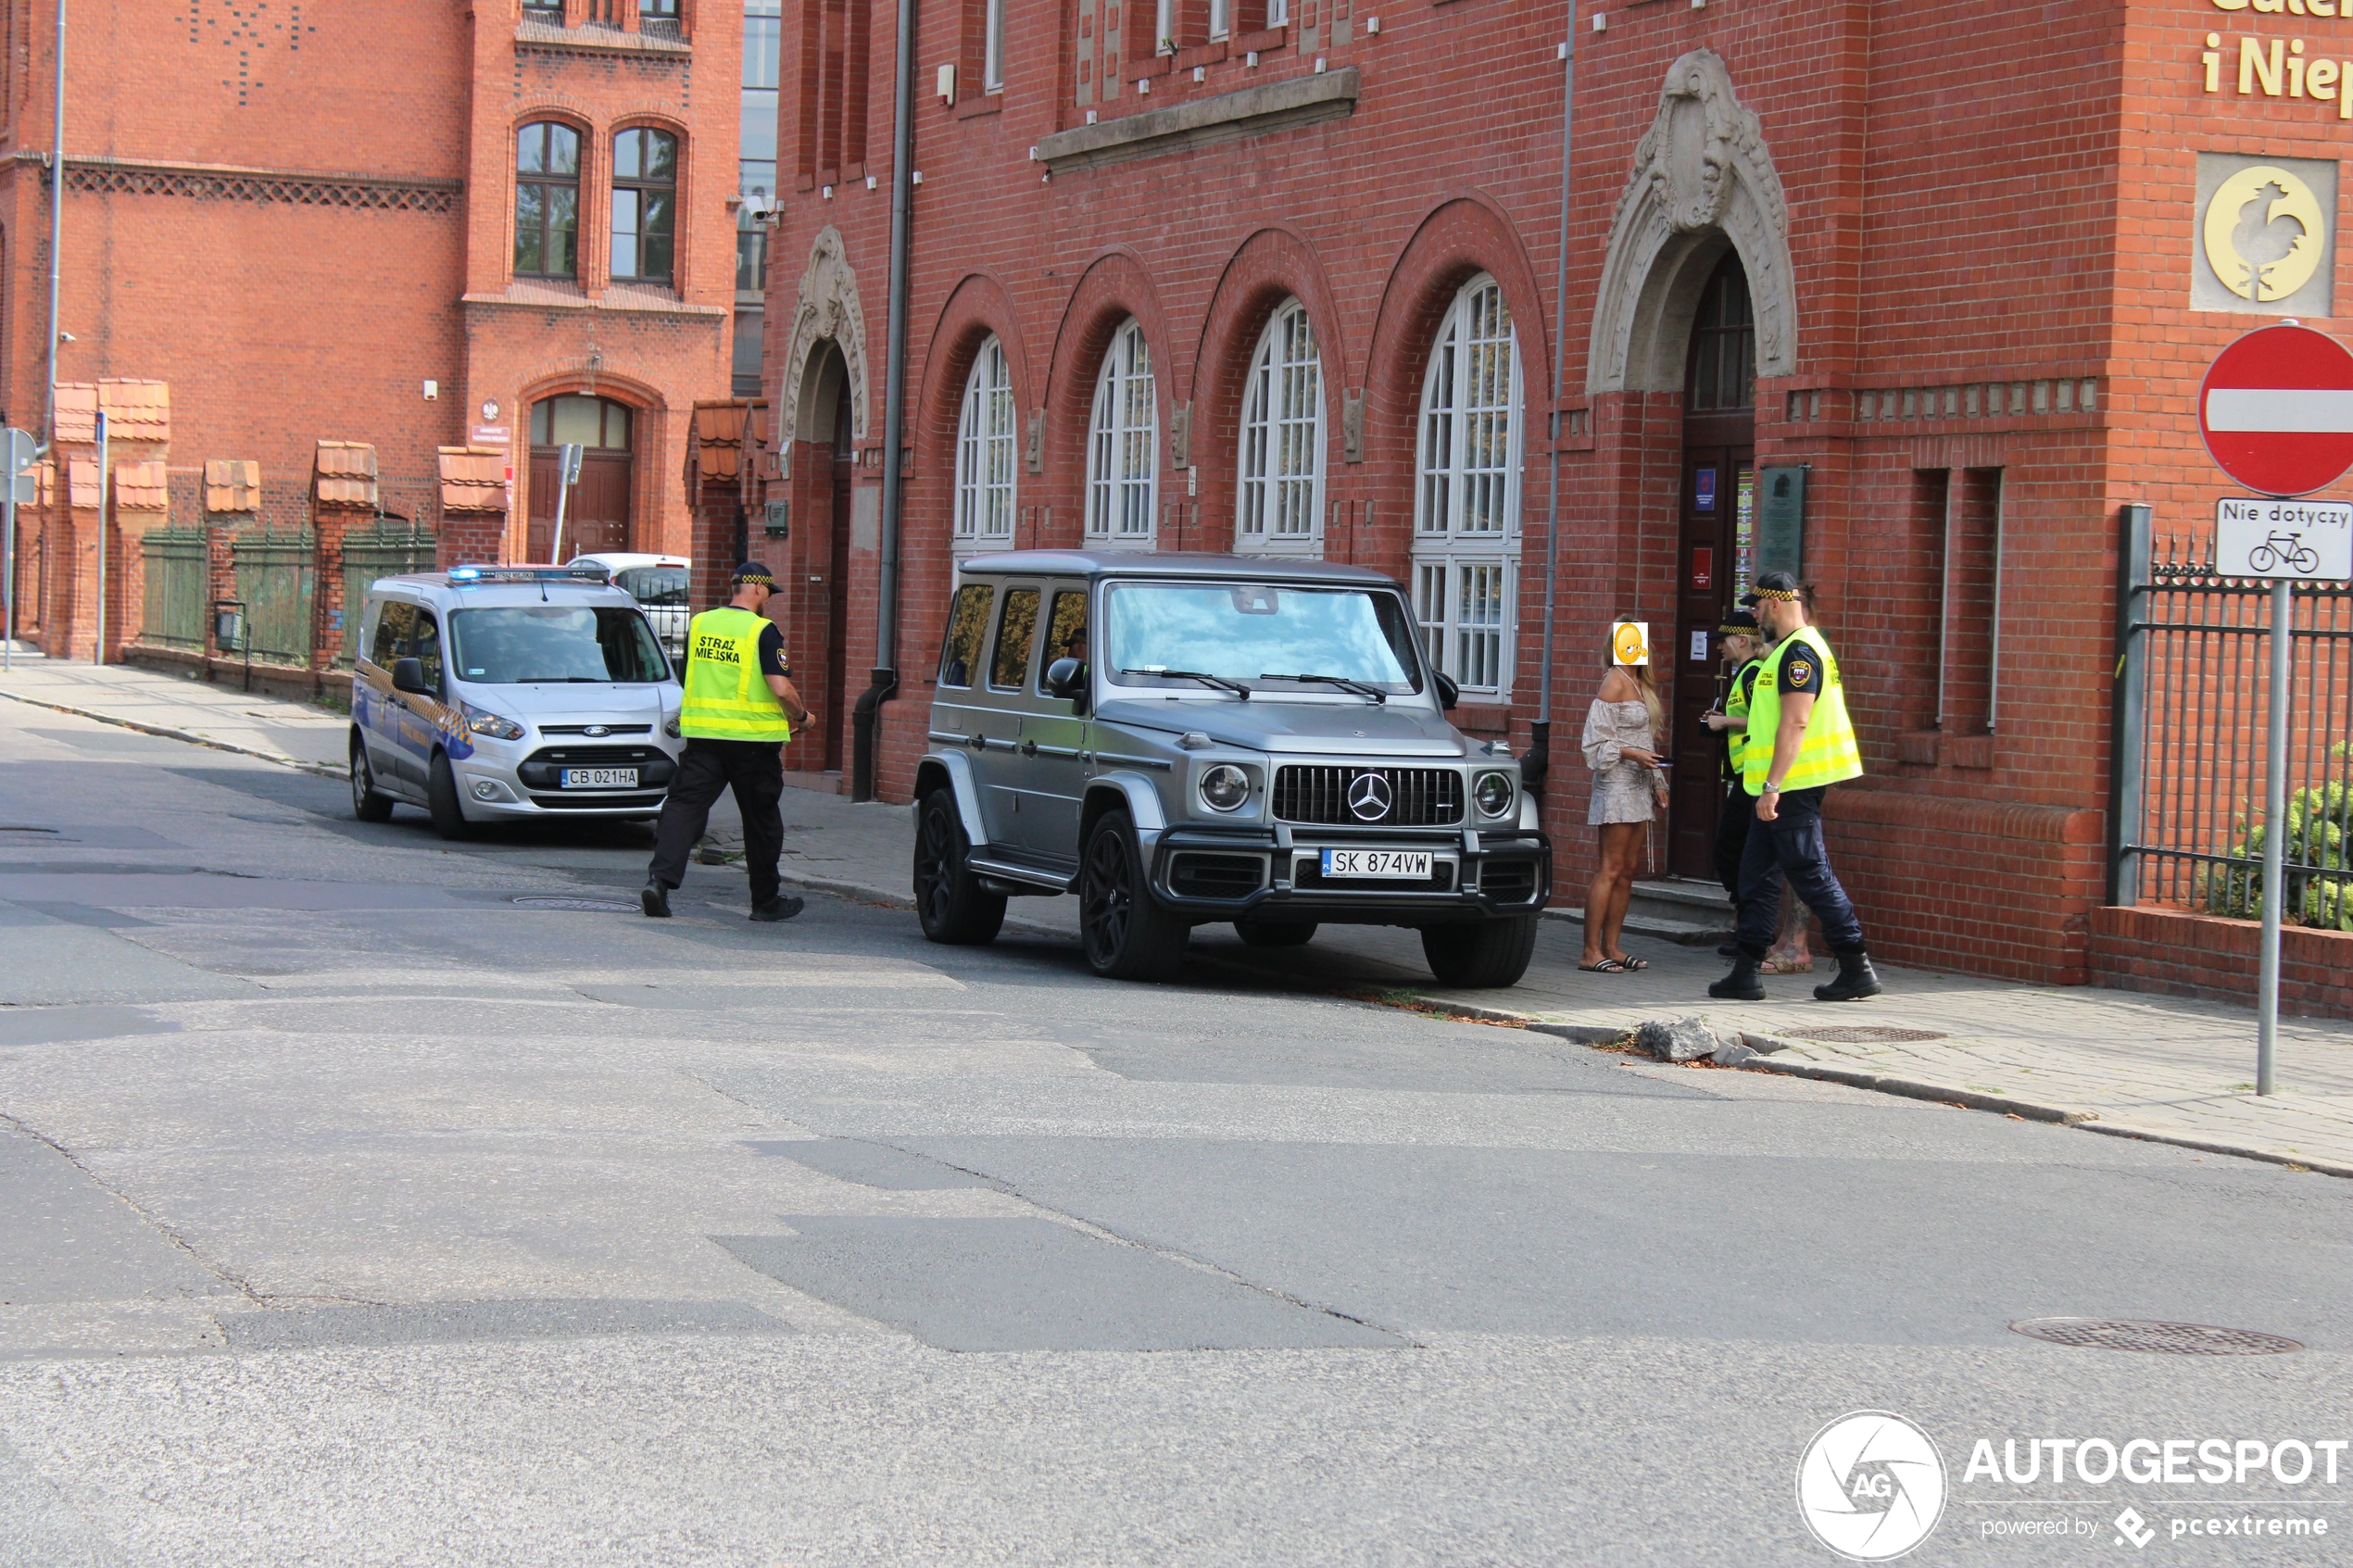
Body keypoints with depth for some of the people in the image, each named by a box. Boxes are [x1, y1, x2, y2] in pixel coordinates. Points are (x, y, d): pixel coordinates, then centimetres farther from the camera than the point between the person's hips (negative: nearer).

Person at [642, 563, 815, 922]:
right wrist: (801, 716, 3)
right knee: (761, 819, 9)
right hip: (752, 736, -4)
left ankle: (660, 878, -21)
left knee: (685, 805, -1)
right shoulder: (763, 631, -9)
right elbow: (781, 689, -15)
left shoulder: (700, 624, 9)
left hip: (702, 731, 4)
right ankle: (766, 901, 19)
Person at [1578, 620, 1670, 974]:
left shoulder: (1641, 684, 16)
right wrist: (1633, 754, -22)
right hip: (1617, 785, -9)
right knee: (1610, 870, -10)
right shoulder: (1614, 683, -9)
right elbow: (1598, 743, -13)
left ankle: (1612, 947, 10)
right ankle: (1591, 952, -9)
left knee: (1627, 871, 7)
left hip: (1639, 786, 9)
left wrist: (1657, 783, 17)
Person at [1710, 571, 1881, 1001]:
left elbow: (1794, 724, -23)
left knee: (1810, 873, -8)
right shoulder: (1790, 650, 17)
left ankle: (1857, 969, -5)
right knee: (1757, 876, 11)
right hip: (1784, 788, 11)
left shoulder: (1799, 653, -16)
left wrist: (1772, 785, -26)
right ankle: (1745, 973, 13)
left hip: (1792, 788, -11)